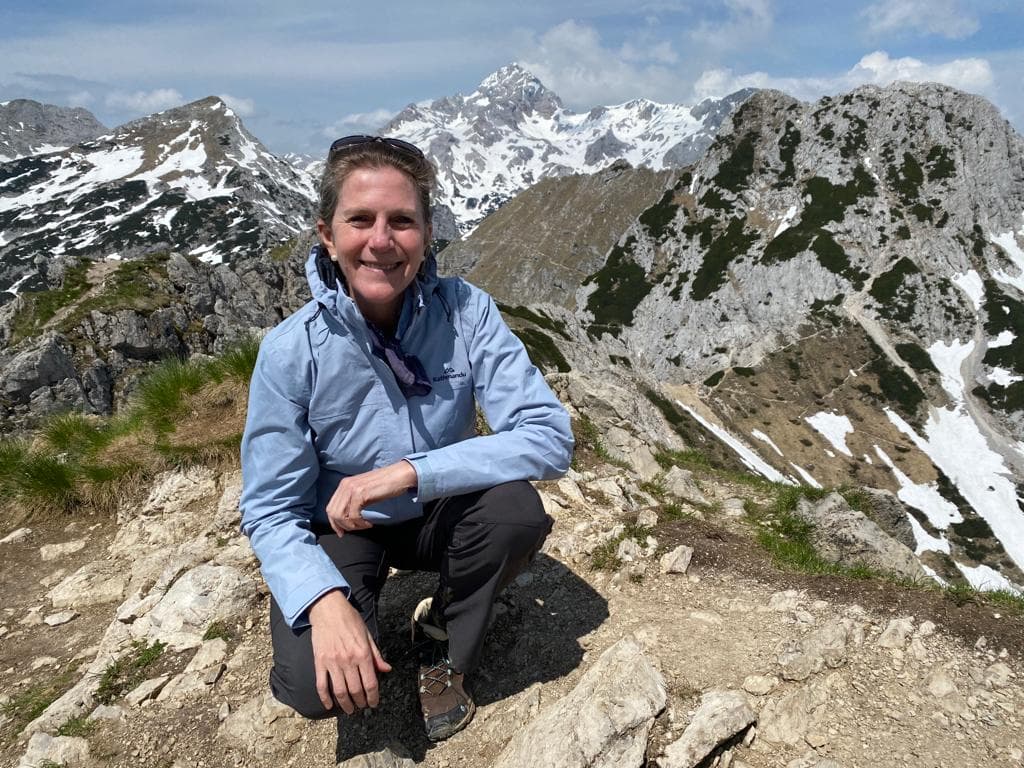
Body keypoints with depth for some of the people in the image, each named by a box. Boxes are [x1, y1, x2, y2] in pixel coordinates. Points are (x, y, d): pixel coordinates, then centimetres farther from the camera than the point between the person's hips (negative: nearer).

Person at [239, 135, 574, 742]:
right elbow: (271, 510, -16)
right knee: (314, 687, -24)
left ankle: (446, 640, 1)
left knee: (517, 509, -30)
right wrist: (326, 601, -35)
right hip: (340, 529, -1)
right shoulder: (291, 351, -20)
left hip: (441, 514, 1)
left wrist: (411, 472, -35)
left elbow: (550, 438, -26)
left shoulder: (467, 312, -20)